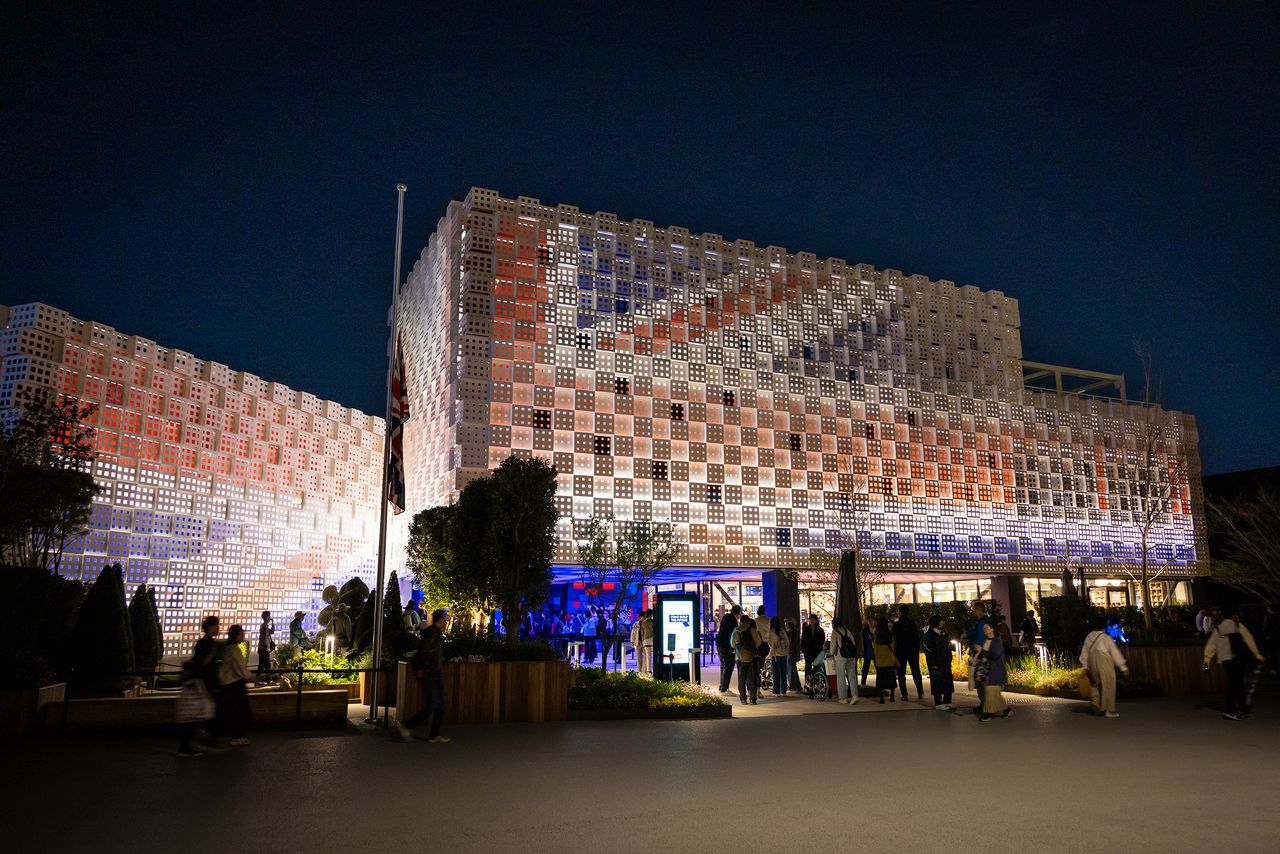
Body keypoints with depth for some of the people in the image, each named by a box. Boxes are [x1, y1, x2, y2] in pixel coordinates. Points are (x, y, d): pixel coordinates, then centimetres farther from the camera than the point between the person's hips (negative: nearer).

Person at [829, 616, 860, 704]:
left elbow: (833, 644, -3)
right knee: (852, 676, 6)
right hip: (852, 656, 4)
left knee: (841, 677, 5)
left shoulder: (835, 632, 0)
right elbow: (854, 643, 12)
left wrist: (832, 654, 14)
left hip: (841, 656, -4)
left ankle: (843, 698, 6)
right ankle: (854, 696, -8)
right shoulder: (848, 630, 14)